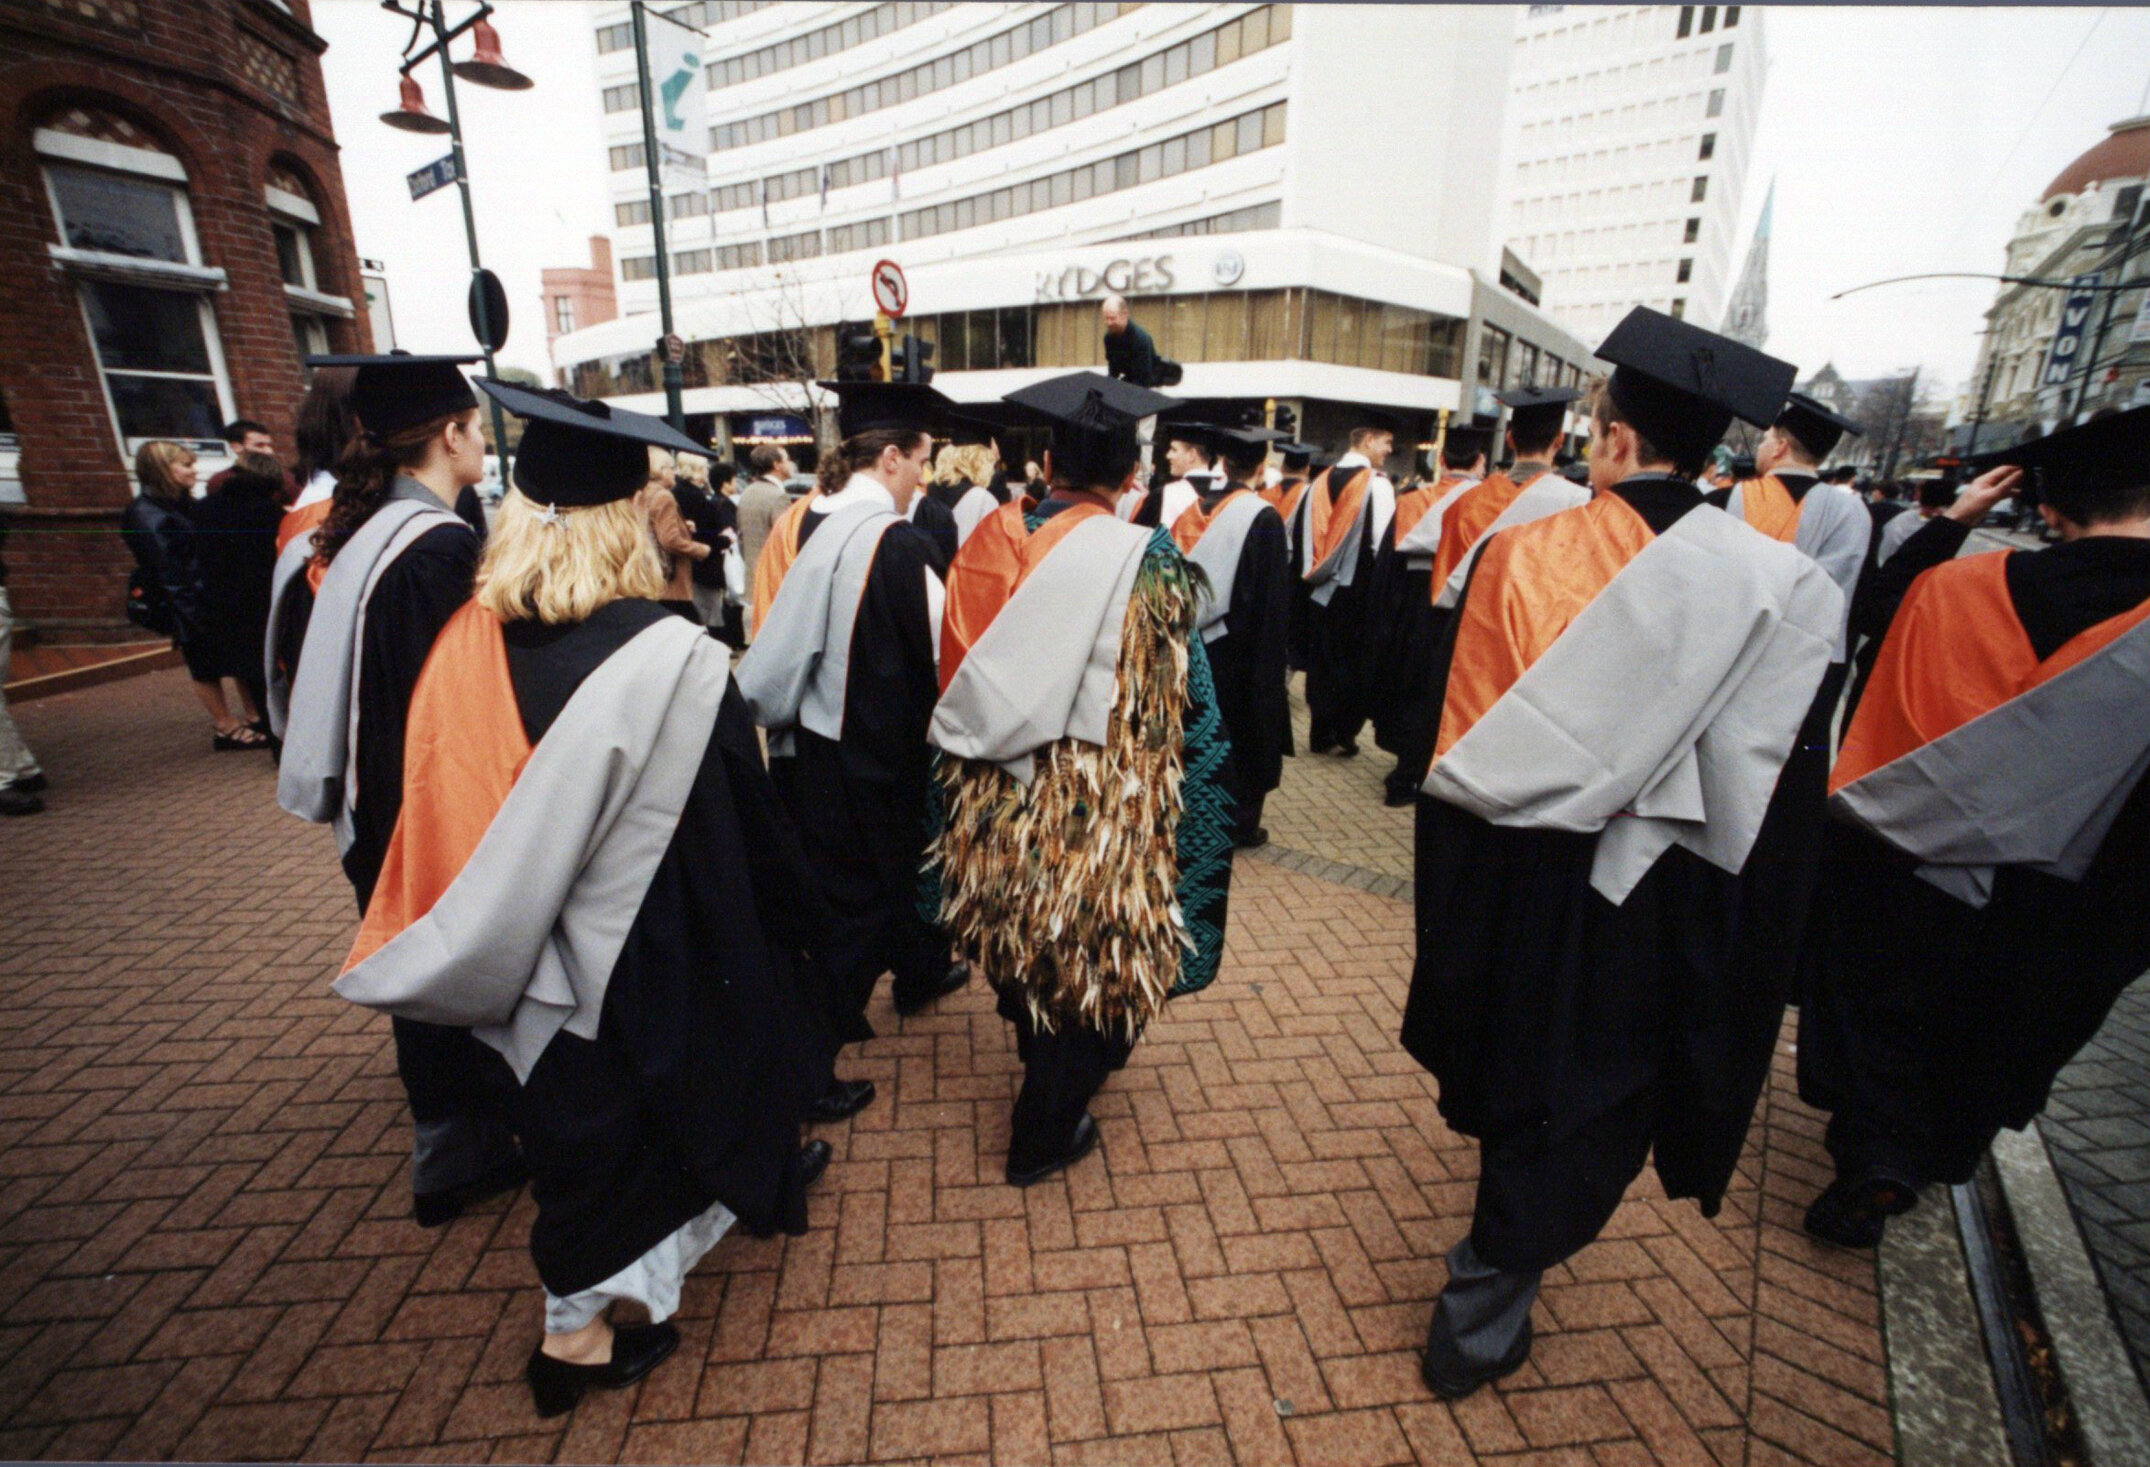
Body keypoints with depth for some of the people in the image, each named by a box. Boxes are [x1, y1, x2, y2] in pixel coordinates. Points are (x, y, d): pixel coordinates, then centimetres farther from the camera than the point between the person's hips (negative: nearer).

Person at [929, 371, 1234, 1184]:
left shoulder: (993, 538, -5)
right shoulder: (1150, 564, -16)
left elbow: (954, 669, 3)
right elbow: (1183, 705, -11)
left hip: (995, 800, 5)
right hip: (1101, 811, -4)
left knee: (1025, 942, 27)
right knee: (1088, 958, 16)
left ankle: (1048, 1070, 53)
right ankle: (1046, 1132, 32)